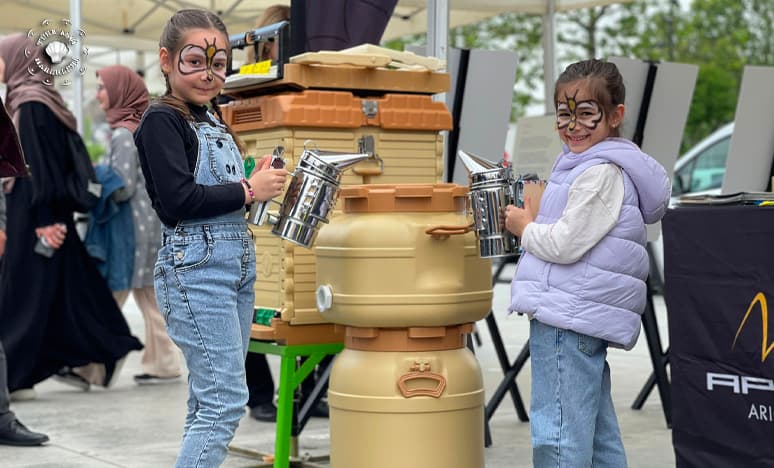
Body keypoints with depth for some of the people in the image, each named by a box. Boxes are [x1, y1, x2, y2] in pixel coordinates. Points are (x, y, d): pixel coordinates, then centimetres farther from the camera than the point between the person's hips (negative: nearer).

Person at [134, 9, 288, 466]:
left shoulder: (213, 120, 16)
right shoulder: (161, 120, -8)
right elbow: (178, 199, -19)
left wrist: (264, 184, 3)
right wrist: (249, 189, -11)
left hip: (239, 260, 9)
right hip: (195, 266, -8)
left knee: (210, 399, 11)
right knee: (226, 399, -11)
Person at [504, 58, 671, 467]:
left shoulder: (601, 173, -14)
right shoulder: (584, 164, 19)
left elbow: (566, 244, -19)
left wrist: (526, 227, -3)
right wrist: (532, 224, 13)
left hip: (567, 318, -11)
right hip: (587, 318, 11)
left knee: (558, 434, -9)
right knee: (598, 434, 17)